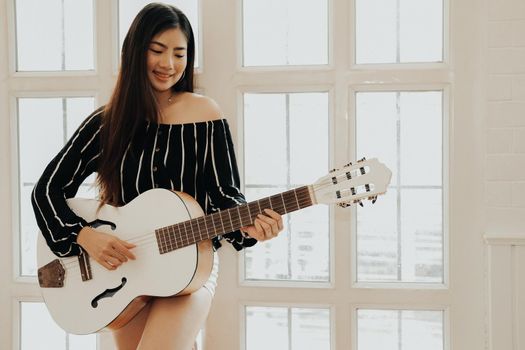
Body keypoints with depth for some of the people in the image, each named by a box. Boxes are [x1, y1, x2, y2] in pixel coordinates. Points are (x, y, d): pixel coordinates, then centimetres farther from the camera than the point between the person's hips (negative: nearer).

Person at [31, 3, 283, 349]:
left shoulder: (205, 115, -4)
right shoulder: (107, 123, -1)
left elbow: (223, 194, -4)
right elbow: (48, 189, 0)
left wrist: (247, 226, -24)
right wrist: (84, 235, -15)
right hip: (123, 268, 3)